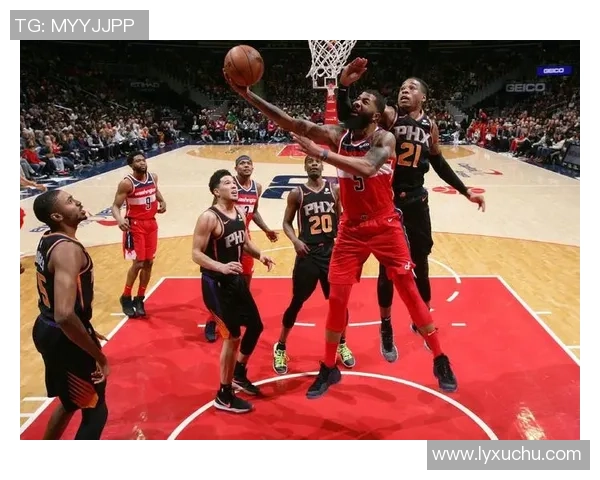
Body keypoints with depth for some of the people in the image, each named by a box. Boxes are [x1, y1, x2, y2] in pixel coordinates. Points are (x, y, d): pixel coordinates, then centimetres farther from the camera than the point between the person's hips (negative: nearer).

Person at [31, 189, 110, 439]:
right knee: (95, 412, 8)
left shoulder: (48, 240, 5)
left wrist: (86, 330, 23)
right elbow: (65, 315, -37)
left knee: (70, 402, 29)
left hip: (48, 329, 10)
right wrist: (98, 355, -26)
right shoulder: (68, 249, -26)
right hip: (64, 338, -10)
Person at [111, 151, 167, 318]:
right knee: (138, 263, -7)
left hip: (151, 223, 6)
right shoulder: (127, 183, -16)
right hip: (135, 225, -6)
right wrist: (120, 219, -36)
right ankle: (126, 298, 15)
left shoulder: (153, 177, 2)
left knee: (149, 263, 8)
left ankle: (139, 299, 22)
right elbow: (115, 206, -16)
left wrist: (162, 202, 5)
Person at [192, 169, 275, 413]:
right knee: (233, 337, -4)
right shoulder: (209, 218, -19)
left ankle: (239, 374, 39)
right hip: (216, 284, -9)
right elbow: (196, 253, -20)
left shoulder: (240, 213, 6)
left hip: (236, 279, 9)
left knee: (255, 326, 16)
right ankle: (224, 396, 14)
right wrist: (221, 266, -35)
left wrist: (259, 255, -2)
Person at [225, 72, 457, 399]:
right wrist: (247, 94, -18)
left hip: (385, 227, -3)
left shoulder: (384, 139, -12)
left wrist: (320, 153, -34)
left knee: (409, 291, 4)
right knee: (337, 298, 3)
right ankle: (329, 369, 21)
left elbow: (366, 167, -34)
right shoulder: (337, 135, -1)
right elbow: (292, 124, -10)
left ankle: (440, 361, 24)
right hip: (351, 229, 3)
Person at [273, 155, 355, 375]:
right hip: (307, 254, -2)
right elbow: (287, 222, 5)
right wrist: (295, 241, -13)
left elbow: (342, 218, 8)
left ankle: (342, 345, 33)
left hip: (332, 251, 2)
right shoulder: (297, 194, 0)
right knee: (296, 303, 3)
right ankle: (280, 348, 22)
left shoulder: (335, 189, 4)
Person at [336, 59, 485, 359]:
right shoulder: (388, 115, -6)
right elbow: (347, 117, -19)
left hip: (416, 201, 4)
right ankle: (386, 328, 24)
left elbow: (439, 163, 18)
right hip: (386, 200, -3)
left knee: (421, 265, 14)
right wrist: (344, 86, -37)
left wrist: (466, 192, 19)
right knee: (387, 268, 5)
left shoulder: (430, 126, 6)